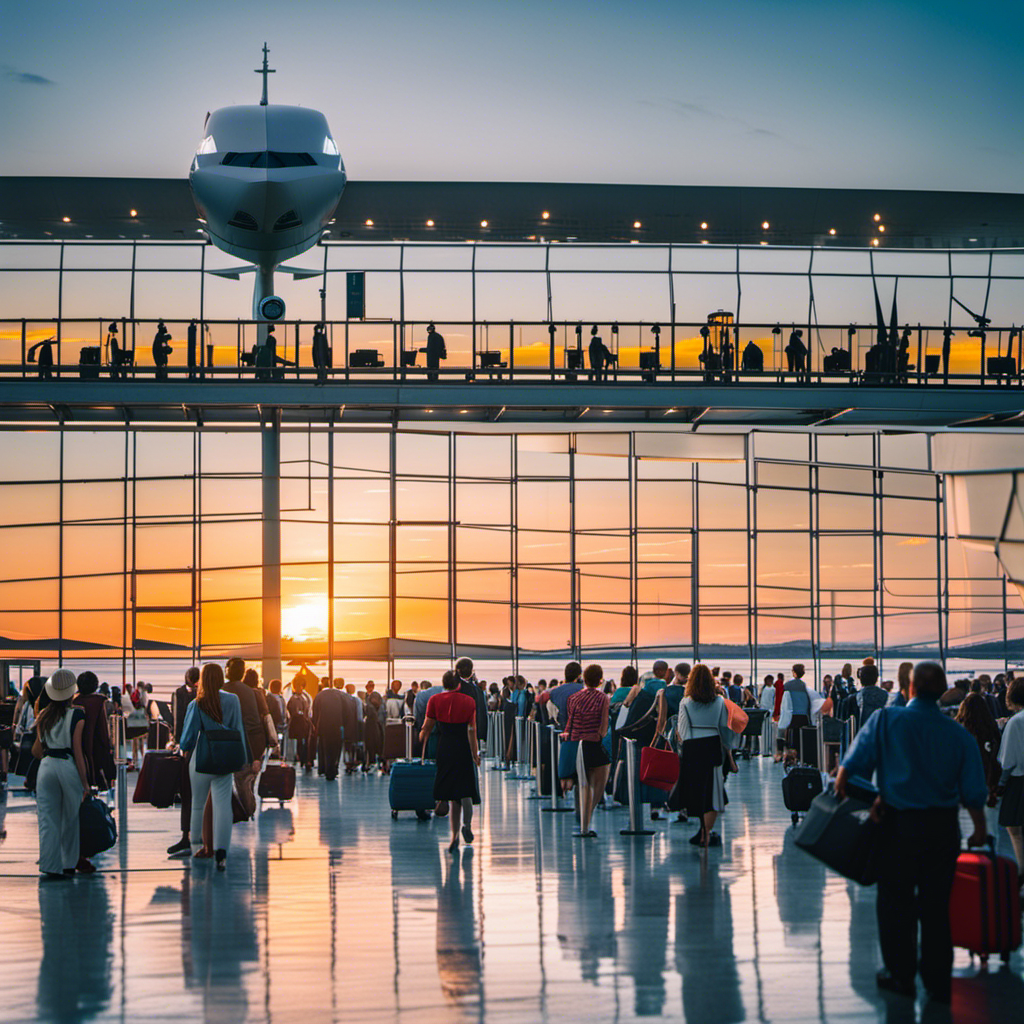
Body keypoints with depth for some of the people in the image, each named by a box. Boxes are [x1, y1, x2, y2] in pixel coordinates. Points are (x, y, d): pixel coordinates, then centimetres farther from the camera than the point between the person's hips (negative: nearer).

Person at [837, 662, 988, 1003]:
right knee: (936, 904, 11)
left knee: (896, 902, 11)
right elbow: (974, 792, 0)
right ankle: (938, 981, 17)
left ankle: (901, 975, 18)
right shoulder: (959, 734, -1)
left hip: (900, 824, -2)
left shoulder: (885, 720, -7)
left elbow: (850, 767, -12)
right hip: (943, 827, 2)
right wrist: (979, 831, 12)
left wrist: (839, 796, 3)